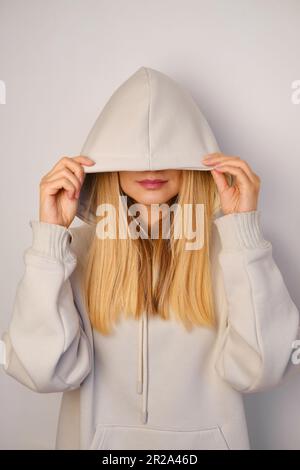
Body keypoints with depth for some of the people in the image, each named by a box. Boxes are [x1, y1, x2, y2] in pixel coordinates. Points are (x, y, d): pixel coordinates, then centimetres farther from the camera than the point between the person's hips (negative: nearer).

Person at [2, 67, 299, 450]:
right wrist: (50, 236, -24)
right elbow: (46, 371, -19)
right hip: (99, 440, 1)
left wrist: (245, 228, -25)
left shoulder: (228, 244, -14)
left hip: (204, 440, 0)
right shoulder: (78, 247, -12)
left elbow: (257, 371, -22)